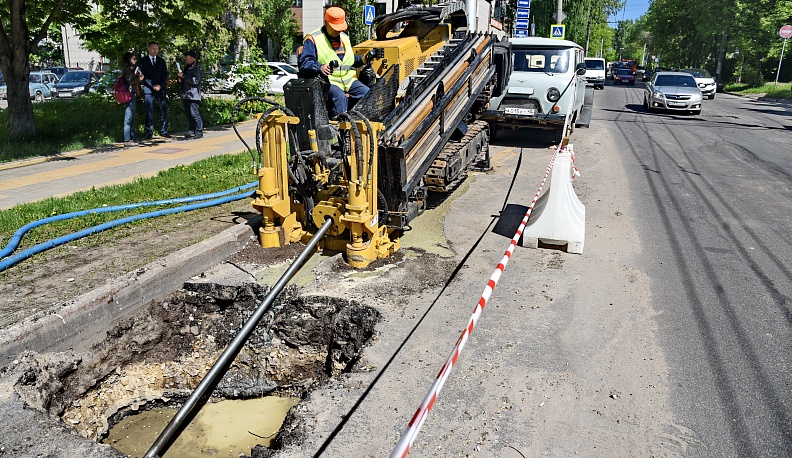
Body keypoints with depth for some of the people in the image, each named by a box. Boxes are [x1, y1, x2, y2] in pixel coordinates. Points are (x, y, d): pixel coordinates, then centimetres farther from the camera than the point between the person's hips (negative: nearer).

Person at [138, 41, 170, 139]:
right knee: (149, 111, -5)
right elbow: (143, 75, -1)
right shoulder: (143, 61, 7)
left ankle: (163, 131, 2)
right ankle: (149, 132, -3)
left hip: (161, 88, 3)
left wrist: (160, 85, -6)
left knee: (163, 110, -2)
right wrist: (152, 86, -12)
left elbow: (165, 74, 9)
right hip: (149, 89, -3)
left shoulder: (161, 61, 16)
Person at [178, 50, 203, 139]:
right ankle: (192, 131, 13)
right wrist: (180, 79, 11)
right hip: (186, 95, 9)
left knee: (194, 113, -11)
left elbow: (195, 80, -20)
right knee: (188, 114, 9)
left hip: (193, 95, -9)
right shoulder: (186, 68, 21)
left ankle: (199, 131, -7)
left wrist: (183, 76, -16)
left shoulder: (196, 68, -7)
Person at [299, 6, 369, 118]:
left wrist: (361, 60, 12)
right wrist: (320, 68, -33)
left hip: (348, 79, 7)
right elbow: (304, 63, -13)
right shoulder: (313, 39, -3)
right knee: (340, 97, -35)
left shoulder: (344, 37, 21)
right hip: (328, 81, -7)